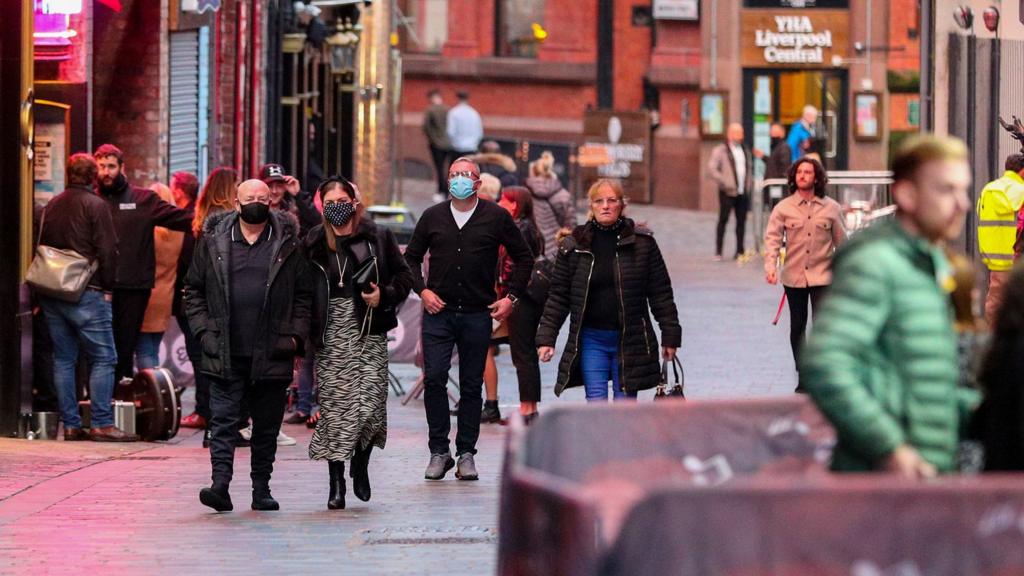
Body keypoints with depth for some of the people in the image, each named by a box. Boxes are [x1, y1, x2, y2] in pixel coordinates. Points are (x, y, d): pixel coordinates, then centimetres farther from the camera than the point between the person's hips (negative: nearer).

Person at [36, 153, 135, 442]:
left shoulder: (51, 206, 13)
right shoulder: (95, 205, -7)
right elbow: (108, 250, -11)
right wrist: (107, 286, -2)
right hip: (87, 293, -7)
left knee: (63, 358, 9)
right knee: (103, 357, -3)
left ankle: (70, 424, 7)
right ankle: (101, 423, -10)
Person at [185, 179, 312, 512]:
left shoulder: (288, 244, 5)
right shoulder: (213, 241, 6)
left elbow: (303, 295, 8)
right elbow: (193, 290, 10)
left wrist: (295, 335, -3)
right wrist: (204, 331, -1)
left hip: (271, 356, 1)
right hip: (225, 356, -1)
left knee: (267, 426, 7)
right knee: (223, 420, -8)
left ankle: (261, 488, 15)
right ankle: (220, 485, -15)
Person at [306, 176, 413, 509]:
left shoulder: (377, 238, 4)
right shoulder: (314, 243, 7)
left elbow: (404, 276, 9)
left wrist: (385, 295, -9)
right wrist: (305, 332, -3)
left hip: (369, 334, -1)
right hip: (330, 336, 1)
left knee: (369, 405, -9)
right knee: (333, 408, -1)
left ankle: (360, 464, 18)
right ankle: (336, 484, 7)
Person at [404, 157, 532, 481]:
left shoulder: (496, 218, 3)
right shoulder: (433, 217, 7)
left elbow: (523, 258, 10)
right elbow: (411, 257, 17)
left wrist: (512, 297, 2)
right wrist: (422, 290, 2)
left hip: (477, 314, 0)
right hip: (439, 312, 0)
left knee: (472, 386, 4)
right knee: (434, 379, -9)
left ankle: (466, 453, 10)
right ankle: (439, 451, 0)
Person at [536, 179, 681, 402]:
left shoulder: (642, 242, 1)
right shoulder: (574, 245, 3)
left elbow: (660, 292, 3)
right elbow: (558, 295, 6)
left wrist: (670, 336, 1)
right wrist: (547, 338, 0)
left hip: (630, 340, -1)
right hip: (591, 340, 1)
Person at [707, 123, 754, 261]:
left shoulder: (745, 150, 17)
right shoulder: (720, 151, -2)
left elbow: (750, 168, 26)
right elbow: (711, 168, -9)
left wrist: (750, 185, 11)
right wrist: (723, 182, -16)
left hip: (743, 193, 5)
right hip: (728, 193, -5)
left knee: (741, 221, 4)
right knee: (723, 220, -3)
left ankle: (740, 251, 10)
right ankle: (718, 253, 1)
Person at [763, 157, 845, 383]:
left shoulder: (831, 208, 1)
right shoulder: (784, 208, 0)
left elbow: (841, 242, 9)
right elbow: (773, 238, -4)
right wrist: (770, 266, -19)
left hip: (822, 277, -2)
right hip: (794, 277, 2)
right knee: (797, 327, 10)